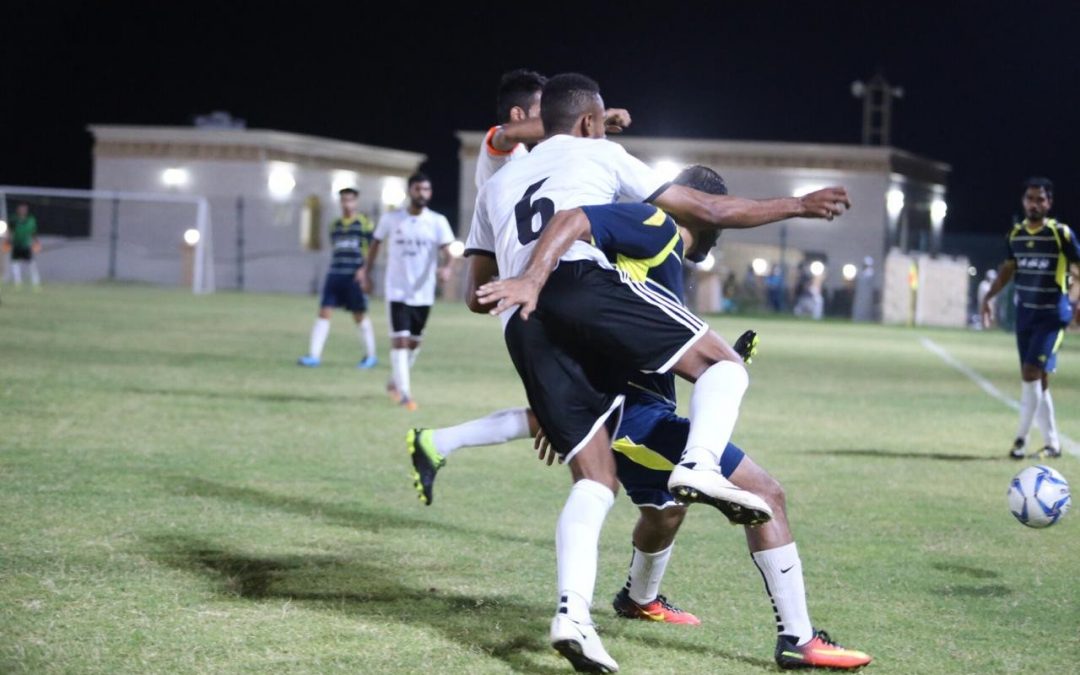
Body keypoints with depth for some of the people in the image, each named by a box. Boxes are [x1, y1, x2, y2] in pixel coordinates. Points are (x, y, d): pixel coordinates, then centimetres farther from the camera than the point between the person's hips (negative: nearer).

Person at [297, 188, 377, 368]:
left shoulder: (364, 223, -2)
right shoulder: (335, 225, 15)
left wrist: (364, 269, -15)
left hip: (355, 277, -5)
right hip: (334, 274, 5)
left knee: (360, 315, 3)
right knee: (324, 312, -4)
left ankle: (371, 356, 17)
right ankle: (314, 355, -5)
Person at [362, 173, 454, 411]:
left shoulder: (438, 221, -1)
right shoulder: (391, 219, 0)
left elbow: (446, 249, -11)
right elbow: (376, 243, 13)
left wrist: (445, 266, -32)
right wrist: (367, 272, 9)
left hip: (423, 293, 2)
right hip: (397, 290, -2)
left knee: (414, 342, 14)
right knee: (400, 339, -14)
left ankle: (395, 382, 36)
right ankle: (405, 394, -13)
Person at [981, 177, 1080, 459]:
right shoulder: (1015, 234, 6)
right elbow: (1008, 268, 19)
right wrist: (989, 297, 8)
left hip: (1052, 316, -6)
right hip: (1025, 314, 6)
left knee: (1031, 373, -16)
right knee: (1037, 379, 8)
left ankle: (1021, 438, -7)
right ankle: (1052, 443, 16)